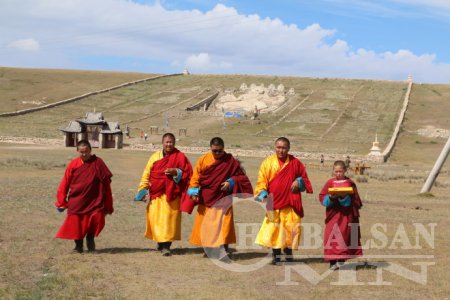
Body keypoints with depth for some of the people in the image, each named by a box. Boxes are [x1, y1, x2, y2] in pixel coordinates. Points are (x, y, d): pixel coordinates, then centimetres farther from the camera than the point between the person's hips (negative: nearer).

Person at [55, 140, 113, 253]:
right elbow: (65, 183, 5)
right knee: (76, 223, 2)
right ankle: (78, 245, 25)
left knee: (97, 220, -15)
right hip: (76, 202, 1)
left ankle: (90, 238, 15)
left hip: (94, 200, -1)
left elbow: (106, 183, -1)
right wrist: (61, 202, 5)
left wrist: (108, 206, -1)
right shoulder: (73, 164, -1)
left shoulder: (98, 163, -4)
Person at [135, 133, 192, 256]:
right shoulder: (155, 156, 10)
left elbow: (188, 173, 0)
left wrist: (176, 172, -16)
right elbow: (147, 174, 10)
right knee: (155, 218, 3)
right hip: (156, 194, 3)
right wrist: (143, 190, 3)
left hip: (172, 194, -3)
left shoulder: (180, 156, 2)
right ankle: (160, 242, 21)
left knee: (168, 219, -7)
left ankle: (166, 246, -3)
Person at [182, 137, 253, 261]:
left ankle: (224, 251, 0)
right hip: (206, 198, 2)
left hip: (223, 198, -2)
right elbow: (195, 177, 0)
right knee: (204, 225, 9)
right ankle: (207, 250, 24)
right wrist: (194, 191, -11)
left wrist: (231, 182, -15)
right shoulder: (203, 160, -1)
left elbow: (241, 176, 1)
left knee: (223, 224, -6)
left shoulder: (231, 161, -4)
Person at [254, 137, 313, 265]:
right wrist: (263, 194, -15)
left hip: (291, 203, 1)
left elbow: (304, 178, 15)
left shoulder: (295, 163, 4)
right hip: (273, 202, -1)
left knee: (291, 228, 2)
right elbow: (262, 181, 0)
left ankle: (288, 252, 20)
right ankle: (276, 255, 10)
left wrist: (299, 182, -7)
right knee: (273, 229, -2)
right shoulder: (268, 162, 1)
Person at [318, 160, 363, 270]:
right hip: (333, 215, 0)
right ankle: (333, 261, 1)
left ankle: (341, 259, 10)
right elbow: (322, 198, 2)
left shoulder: (350, 183, 3)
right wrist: (330, 197, -17)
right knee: (332, 236, -3)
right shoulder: (330, 182, 5)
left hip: (347, 215, 0)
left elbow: (355, 199, 0)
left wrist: (345, 197, -16)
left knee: (345, 235, 0)